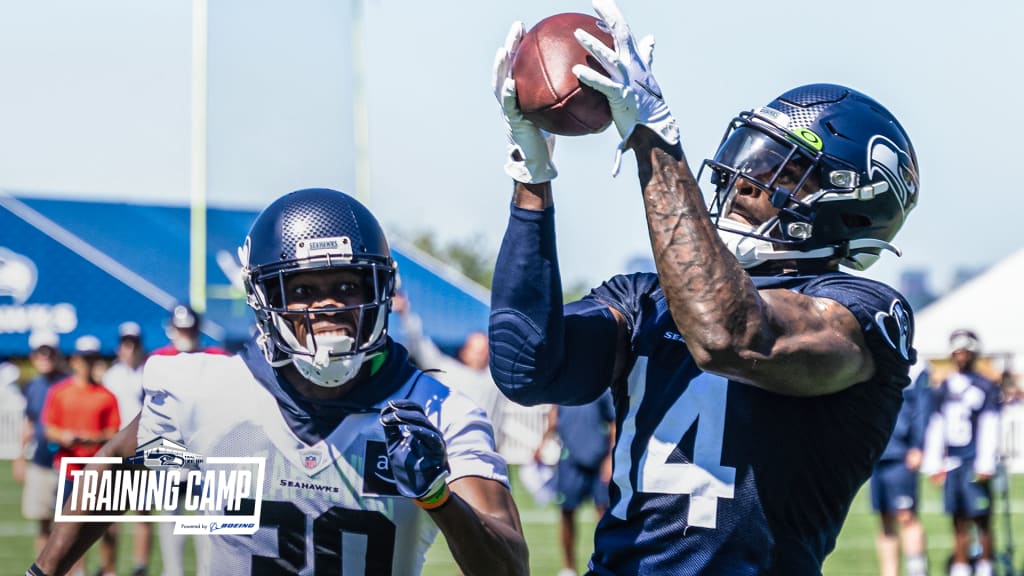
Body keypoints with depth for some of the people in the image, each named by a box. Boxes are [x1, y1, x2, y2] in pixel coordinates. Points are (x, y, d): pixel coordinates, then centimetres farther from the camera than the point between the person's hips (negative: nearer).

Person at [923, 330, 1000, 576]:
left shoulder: (986, 388, 0)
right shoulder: (942, 390, 13)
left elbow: (989, 429, -4)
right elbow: (935, 429, 15)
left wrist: (985, 465, -9)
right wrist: (933, 464, 11)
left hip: (975, 462, -4)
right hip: (952, 463, 4)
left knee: (982, 519, -4)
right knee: (959, 521, 6)